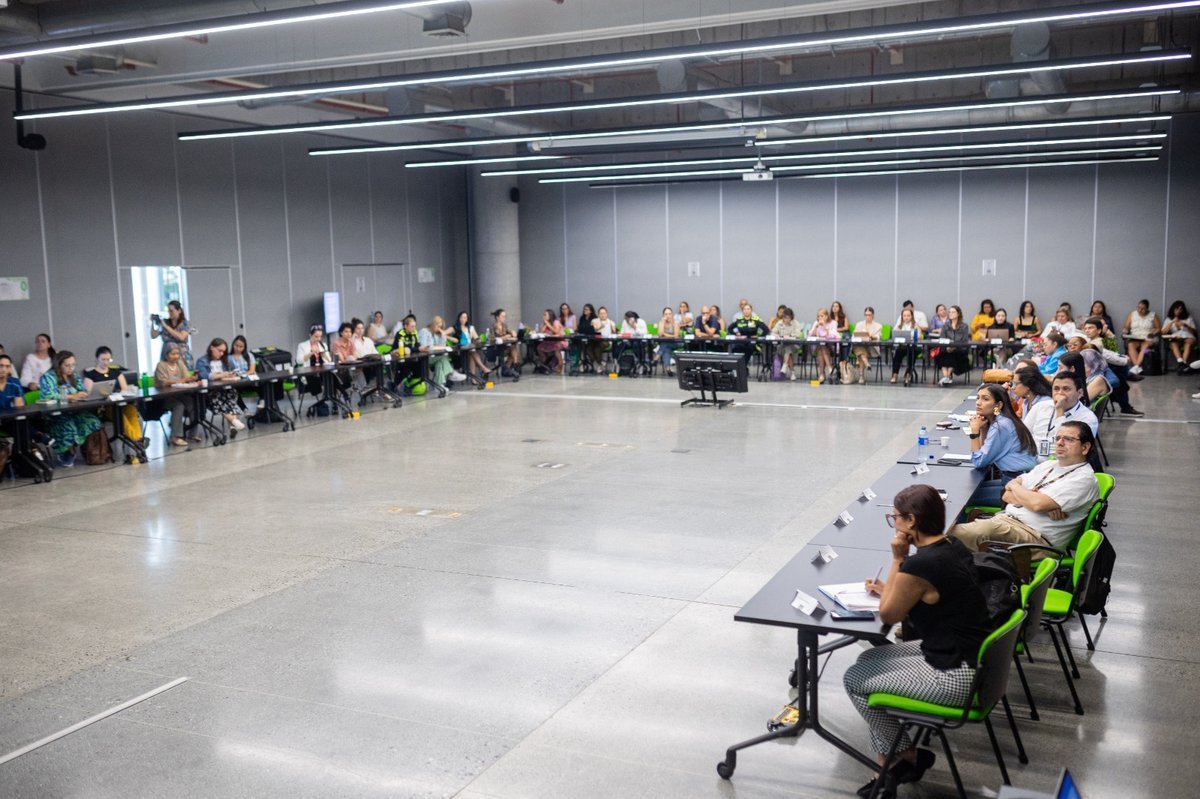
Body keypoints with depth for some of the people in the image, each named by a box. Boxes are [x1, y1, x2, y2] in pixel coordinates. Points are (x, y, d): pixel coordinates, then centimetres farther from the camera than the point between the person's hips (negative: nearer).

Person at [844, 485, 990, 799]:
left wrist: (897, 559, -8)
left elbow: (888, 615, -8)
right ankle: (891, 759, 20)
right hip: (975, 659, 10)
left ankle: (906, 756, 20)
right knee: (868, 660, 17)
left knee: (854, 679, 3)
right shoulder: (952, 547, 3)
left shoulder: (920, 563, -25)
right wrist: (889, 589, 15)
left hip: (958, 676, -10)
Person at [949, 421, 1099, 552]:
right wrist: (1029, 497, -7)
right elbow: (1007, 495, 15)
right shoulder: (1047, 465, 21)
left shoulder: (1084, 478, -4)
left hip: (1036, 536, -8)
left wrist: (1014, 485, 3)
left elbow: (1038, 504, -17)